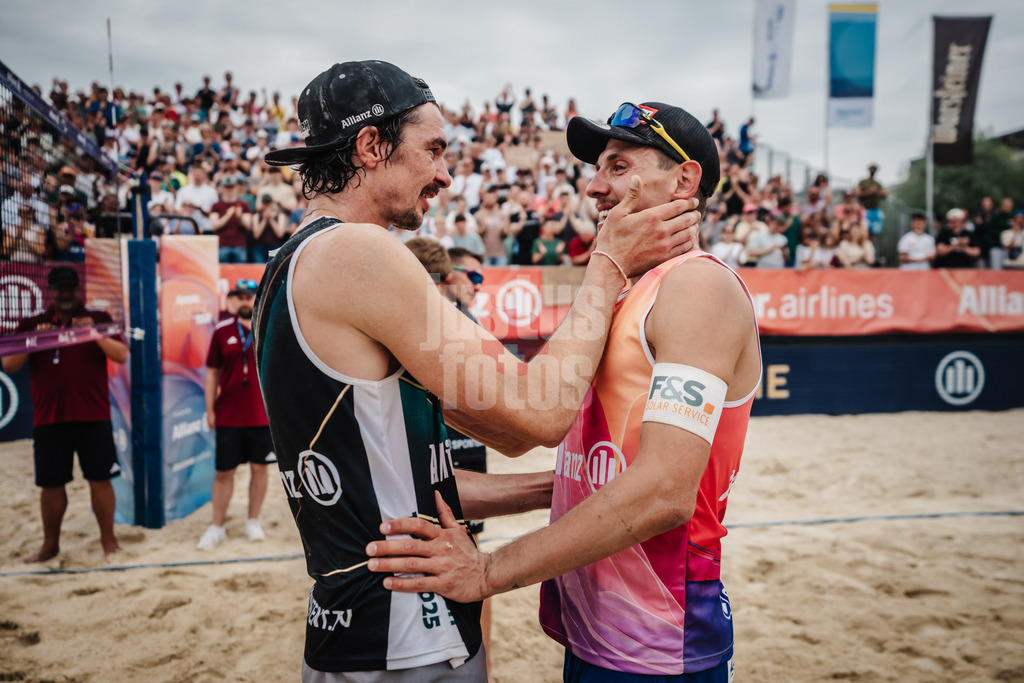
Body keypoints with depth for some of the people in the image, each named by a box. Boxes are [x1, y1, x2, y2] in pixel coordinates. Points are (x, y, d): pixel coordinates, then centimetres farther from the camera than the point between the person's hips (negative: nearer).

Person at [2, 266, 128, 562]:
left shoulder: (98, 319, 6)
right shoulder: (32, 325, 11)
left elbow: (122, 355, -4)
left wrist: (96, 335, -20)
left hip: (93, 417, -2)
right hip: (48, 419, 2)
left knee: (100, 479, 0)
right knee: (50, 483, 8)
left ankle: (108, 539, 13)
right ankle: (50, 544, 22)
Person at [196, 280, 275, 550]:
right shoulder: (222, 331, 2)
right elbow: (212, 372, 6)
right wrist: (210, 409, 3)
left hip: (262, 414, 0)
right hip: (228, 415, 0)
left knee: (259, 467, 8)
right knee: (224, 471, 5)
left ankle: (253, 521, 23)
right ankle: (217, 527, 16)